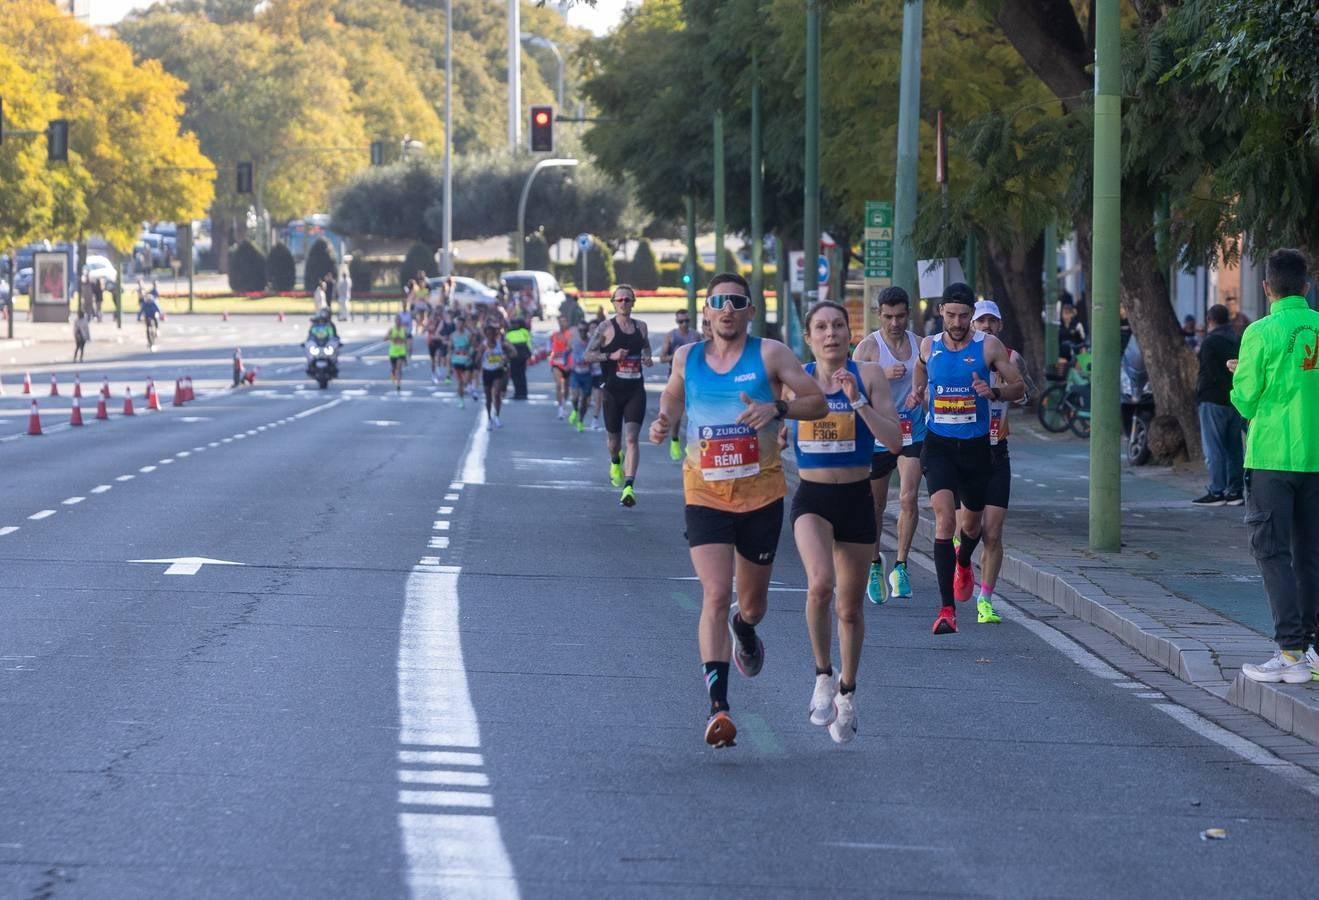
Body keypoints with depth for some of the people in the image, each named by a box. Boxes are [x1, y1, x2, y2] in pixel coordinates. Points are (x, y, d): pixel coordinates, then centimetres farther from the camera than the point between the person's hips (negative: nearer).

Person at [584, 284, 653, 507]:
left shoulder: (641, 327, 9)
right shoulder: (606, 329, -2)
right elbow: (588, 355, -4)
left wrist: (647, 358, 5)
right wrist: (611, 356, -19)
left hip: (635, 391, 1)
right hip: (613, 391, -1)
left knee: (632, 437, -14)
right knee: (614, 439, 12)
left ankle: (629, 487, -22)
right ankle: (615, 463, 49)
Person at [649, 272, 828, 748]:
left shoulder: (769, 354, -5)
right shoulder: (686, 358, 4)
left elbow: (818, 402, -7)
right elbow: (673, 396, 25)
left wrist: (777, 408, -25)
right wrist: (663, 422, 3)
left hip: (761, 494, 0)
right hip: (705, 494, 0)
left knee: (752, 603, 13)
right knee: (716, 594, -17)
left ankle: (744, 628, 53)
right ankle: (717, 705, -19)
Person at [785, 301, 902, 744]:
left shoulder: (869, 375, -3)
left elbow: (895, 439, -11)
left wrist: (857, 401, -20)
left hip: (857, 500, 1)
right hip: (812, 499, -1)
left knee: (851, 607, 11)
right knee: (820, 583, -28)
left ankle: (847, 692, 32)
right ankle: (823, 676, -9)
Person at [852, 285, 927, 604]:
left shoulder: (920, 345, 4)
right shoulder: (867, 347, -6)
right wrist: (883, 375, -28)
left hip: (913, 432, 1)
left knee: (908, 498, -16)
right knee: (875, 505, 10)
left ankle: (900, 566, -8)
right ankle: (874, 565, 30)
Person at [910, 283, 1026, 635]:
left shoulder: (989, 346, -5)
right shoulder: (928, 346, 2)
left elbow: (1019, 387, -1)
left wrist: (994, 392, -20)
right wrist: (917, 394, 3)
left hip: (976, 445, 0)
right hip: (938, 444, 0)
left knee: (971, 522, 17)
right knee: (944, 517, -17)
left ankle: (963, 562, 56)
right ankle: (946, 609, -19)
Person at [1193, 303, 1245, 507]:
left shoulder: (1210, 342, -12)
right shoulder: (1238, 341, 9)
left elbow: (1209, 374, -18)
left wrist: (1199, 391, -5)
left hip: (1214, 400, -7)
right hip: (1235, 401, 7)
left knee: (1214, 448, -4)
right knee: (1234, 448, 11)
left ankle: (1216, 491, -6)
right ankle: (1235, 490, 12)